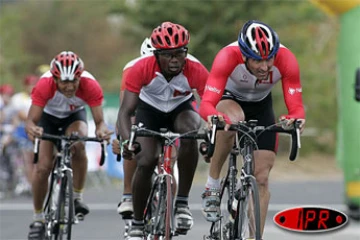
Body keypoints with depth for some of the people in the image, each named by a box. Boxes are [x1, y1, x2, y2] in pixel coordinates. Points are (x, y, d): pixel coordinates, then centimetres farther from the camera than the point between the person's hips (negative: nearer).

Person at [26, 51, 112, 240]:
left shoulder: (90, 86, -35)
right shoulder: (45, 85, -37)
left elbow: (99, 120, -33)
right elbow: (31, 120, -37)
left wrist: (101, 130, -57)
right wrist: (31, 128, -61)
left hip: (75, 115, 0)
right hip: (48, 117, 0)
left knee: (78, 145, -33)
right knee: (42, 167, -12)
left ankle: (77, 197, -14)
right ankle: (38, 219, 6)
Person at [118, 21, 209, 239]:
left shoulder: (196, 71, -31)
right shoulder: (141, 69, -32)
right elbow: (126, 111, -33)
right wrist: (126, 140, -52)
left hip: (181, 109, 0)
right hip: (150, 110, 0)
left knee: (189, 131, -35)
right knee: (146, 162, -19)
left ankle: (182, 203, -23)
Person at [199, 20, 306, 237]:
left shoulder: (286, 60, -33)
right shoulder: (228, 57, -38)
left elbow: (296, 106, -32)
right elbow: (206, 104, -44)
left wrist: (296, 119, -55)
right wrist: (213, 116, -67)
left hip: (261, 106, 3)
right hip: (230, 99, -2)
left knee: (262, 178, -6)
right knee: (233, 120, -39)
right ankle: (213, 186, -21)